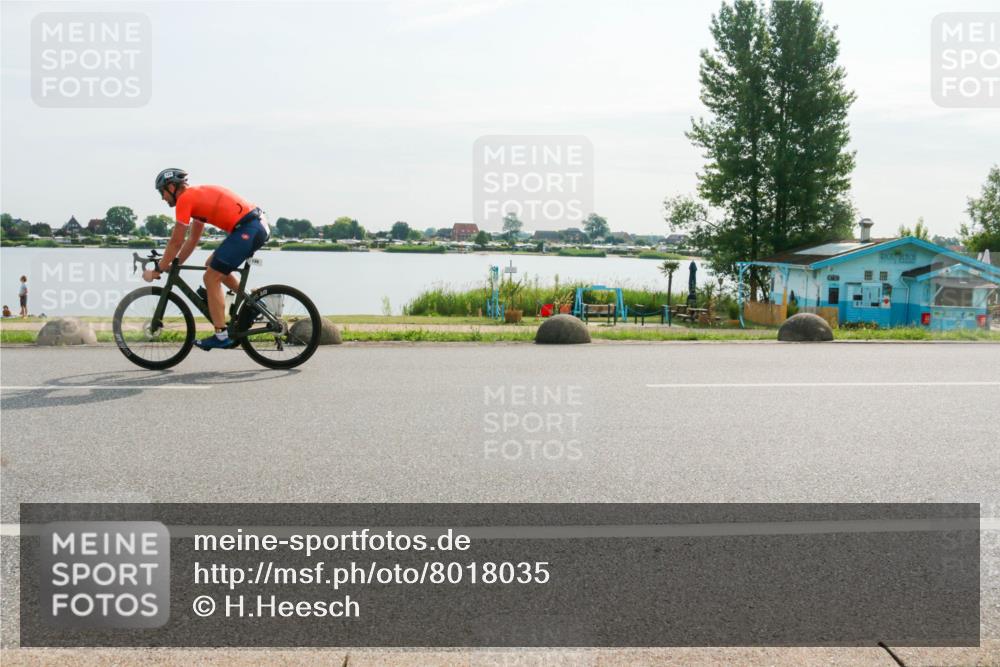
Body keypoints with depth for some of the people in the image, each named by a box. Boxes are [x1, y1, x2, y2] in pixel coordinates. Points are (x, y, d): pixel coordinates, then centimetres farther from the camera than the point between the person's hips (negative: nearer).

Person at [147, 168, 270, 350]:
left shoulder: (185, 199, -4)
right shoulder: (197, 195, 24)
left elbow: (176, 242, -2)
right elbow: (193, 239, 29)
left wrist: (158, 270, 8)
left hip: (248, 229, -10)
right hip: (260, 226, 10)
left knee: (211, 278, -3)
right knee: (213, 265, 23)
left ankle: (221, 336, -2)